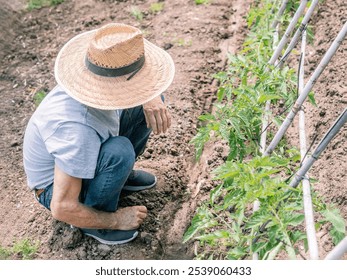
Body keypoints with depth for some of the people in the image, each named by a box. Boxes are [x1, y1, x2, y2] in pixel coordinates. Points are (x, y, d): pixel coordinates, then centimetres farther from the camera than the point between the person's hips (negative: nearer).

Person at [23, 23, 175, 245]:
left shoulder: (93, 76, -21)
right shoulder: (78, 130, -42)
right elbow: (62, 208, -34)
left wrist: (152, 98, -22)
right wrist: (116, 220, -20)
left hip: (84, 153, 7)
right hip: (57, 186, -7)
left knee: (150, 103, -5)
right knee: (120, 151, -38)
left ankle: (119, 174, 14)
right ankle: (94, 223, -9)